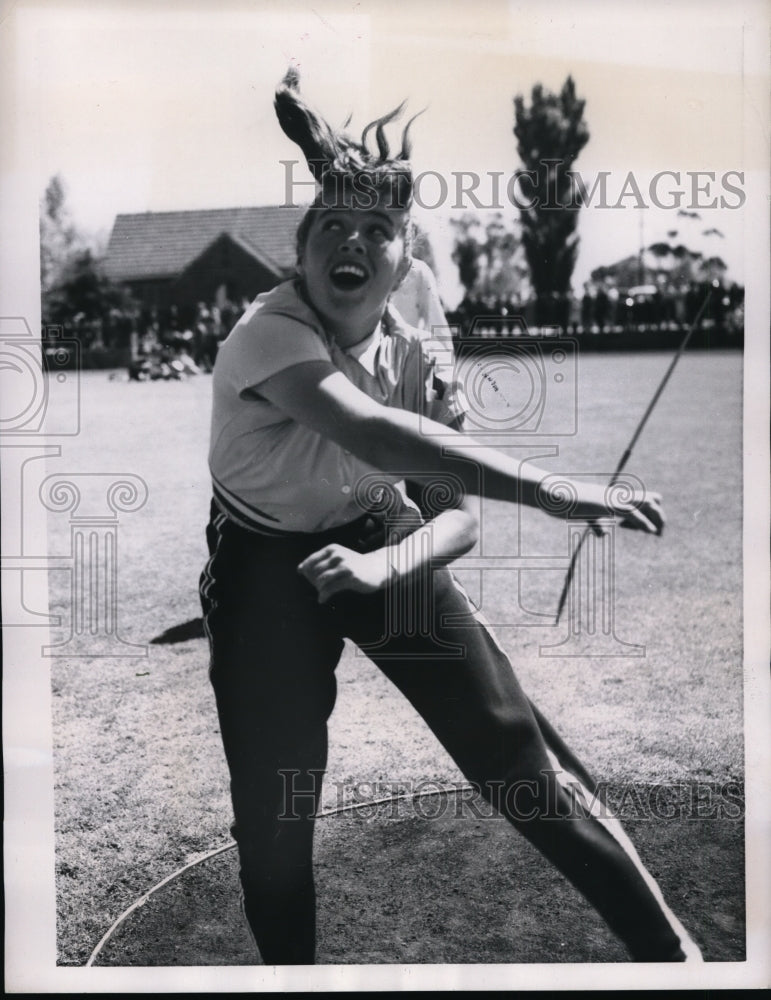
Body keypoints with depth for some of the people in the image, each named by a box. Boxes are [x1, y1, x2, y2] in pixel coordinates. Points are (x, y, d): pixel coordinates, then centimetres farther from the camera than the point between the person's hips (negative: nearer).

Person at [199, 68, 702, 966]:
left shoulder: (416, 358, -11)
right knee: (273, 815, -2)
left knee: (514, 750, -2)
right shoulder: (268, 334, -26)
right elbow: (371, 432, -46)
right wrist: (548, 490, -52)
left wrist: (381, 565, -30)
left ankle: (667, 947, 11)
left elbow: (457, 515, -8)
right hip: (264, 571, -3)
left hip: (384, 546, 3)